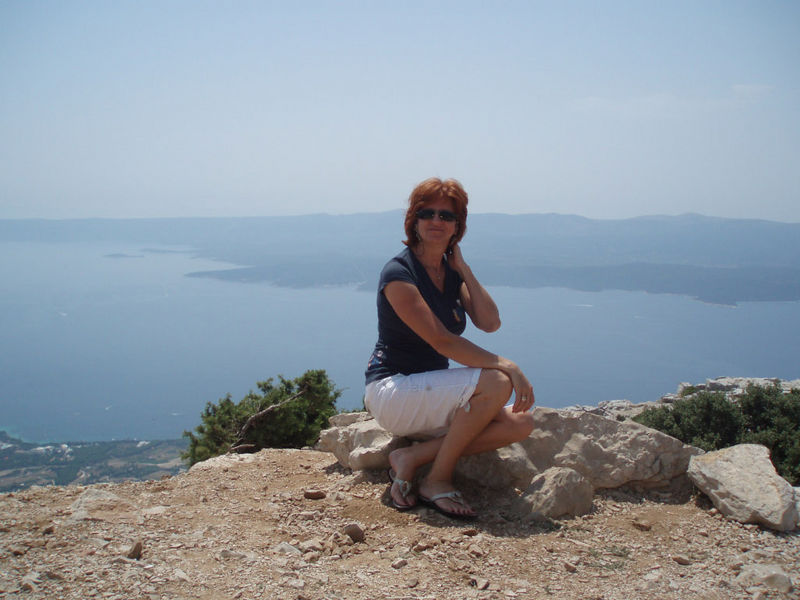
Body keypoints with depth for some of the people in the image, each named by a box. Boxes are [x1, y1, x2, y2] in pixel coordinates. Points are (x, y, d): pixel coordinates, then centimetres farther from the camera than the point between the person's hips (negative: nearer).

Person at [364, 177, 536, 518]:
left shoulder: (452, 273, 11)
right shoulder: (399, 273, -13)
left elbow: (490, 323, -3)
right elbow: (442, 341, -22)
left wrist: (462, 268, -3)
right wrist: (506, 365, -24)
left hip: (431, 393, 8)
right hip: (392, 391, -8)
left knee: (521, 423, -8)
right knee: (496, 383, -26)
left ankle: (411, 457, -7)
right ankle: (436, 481, -13)